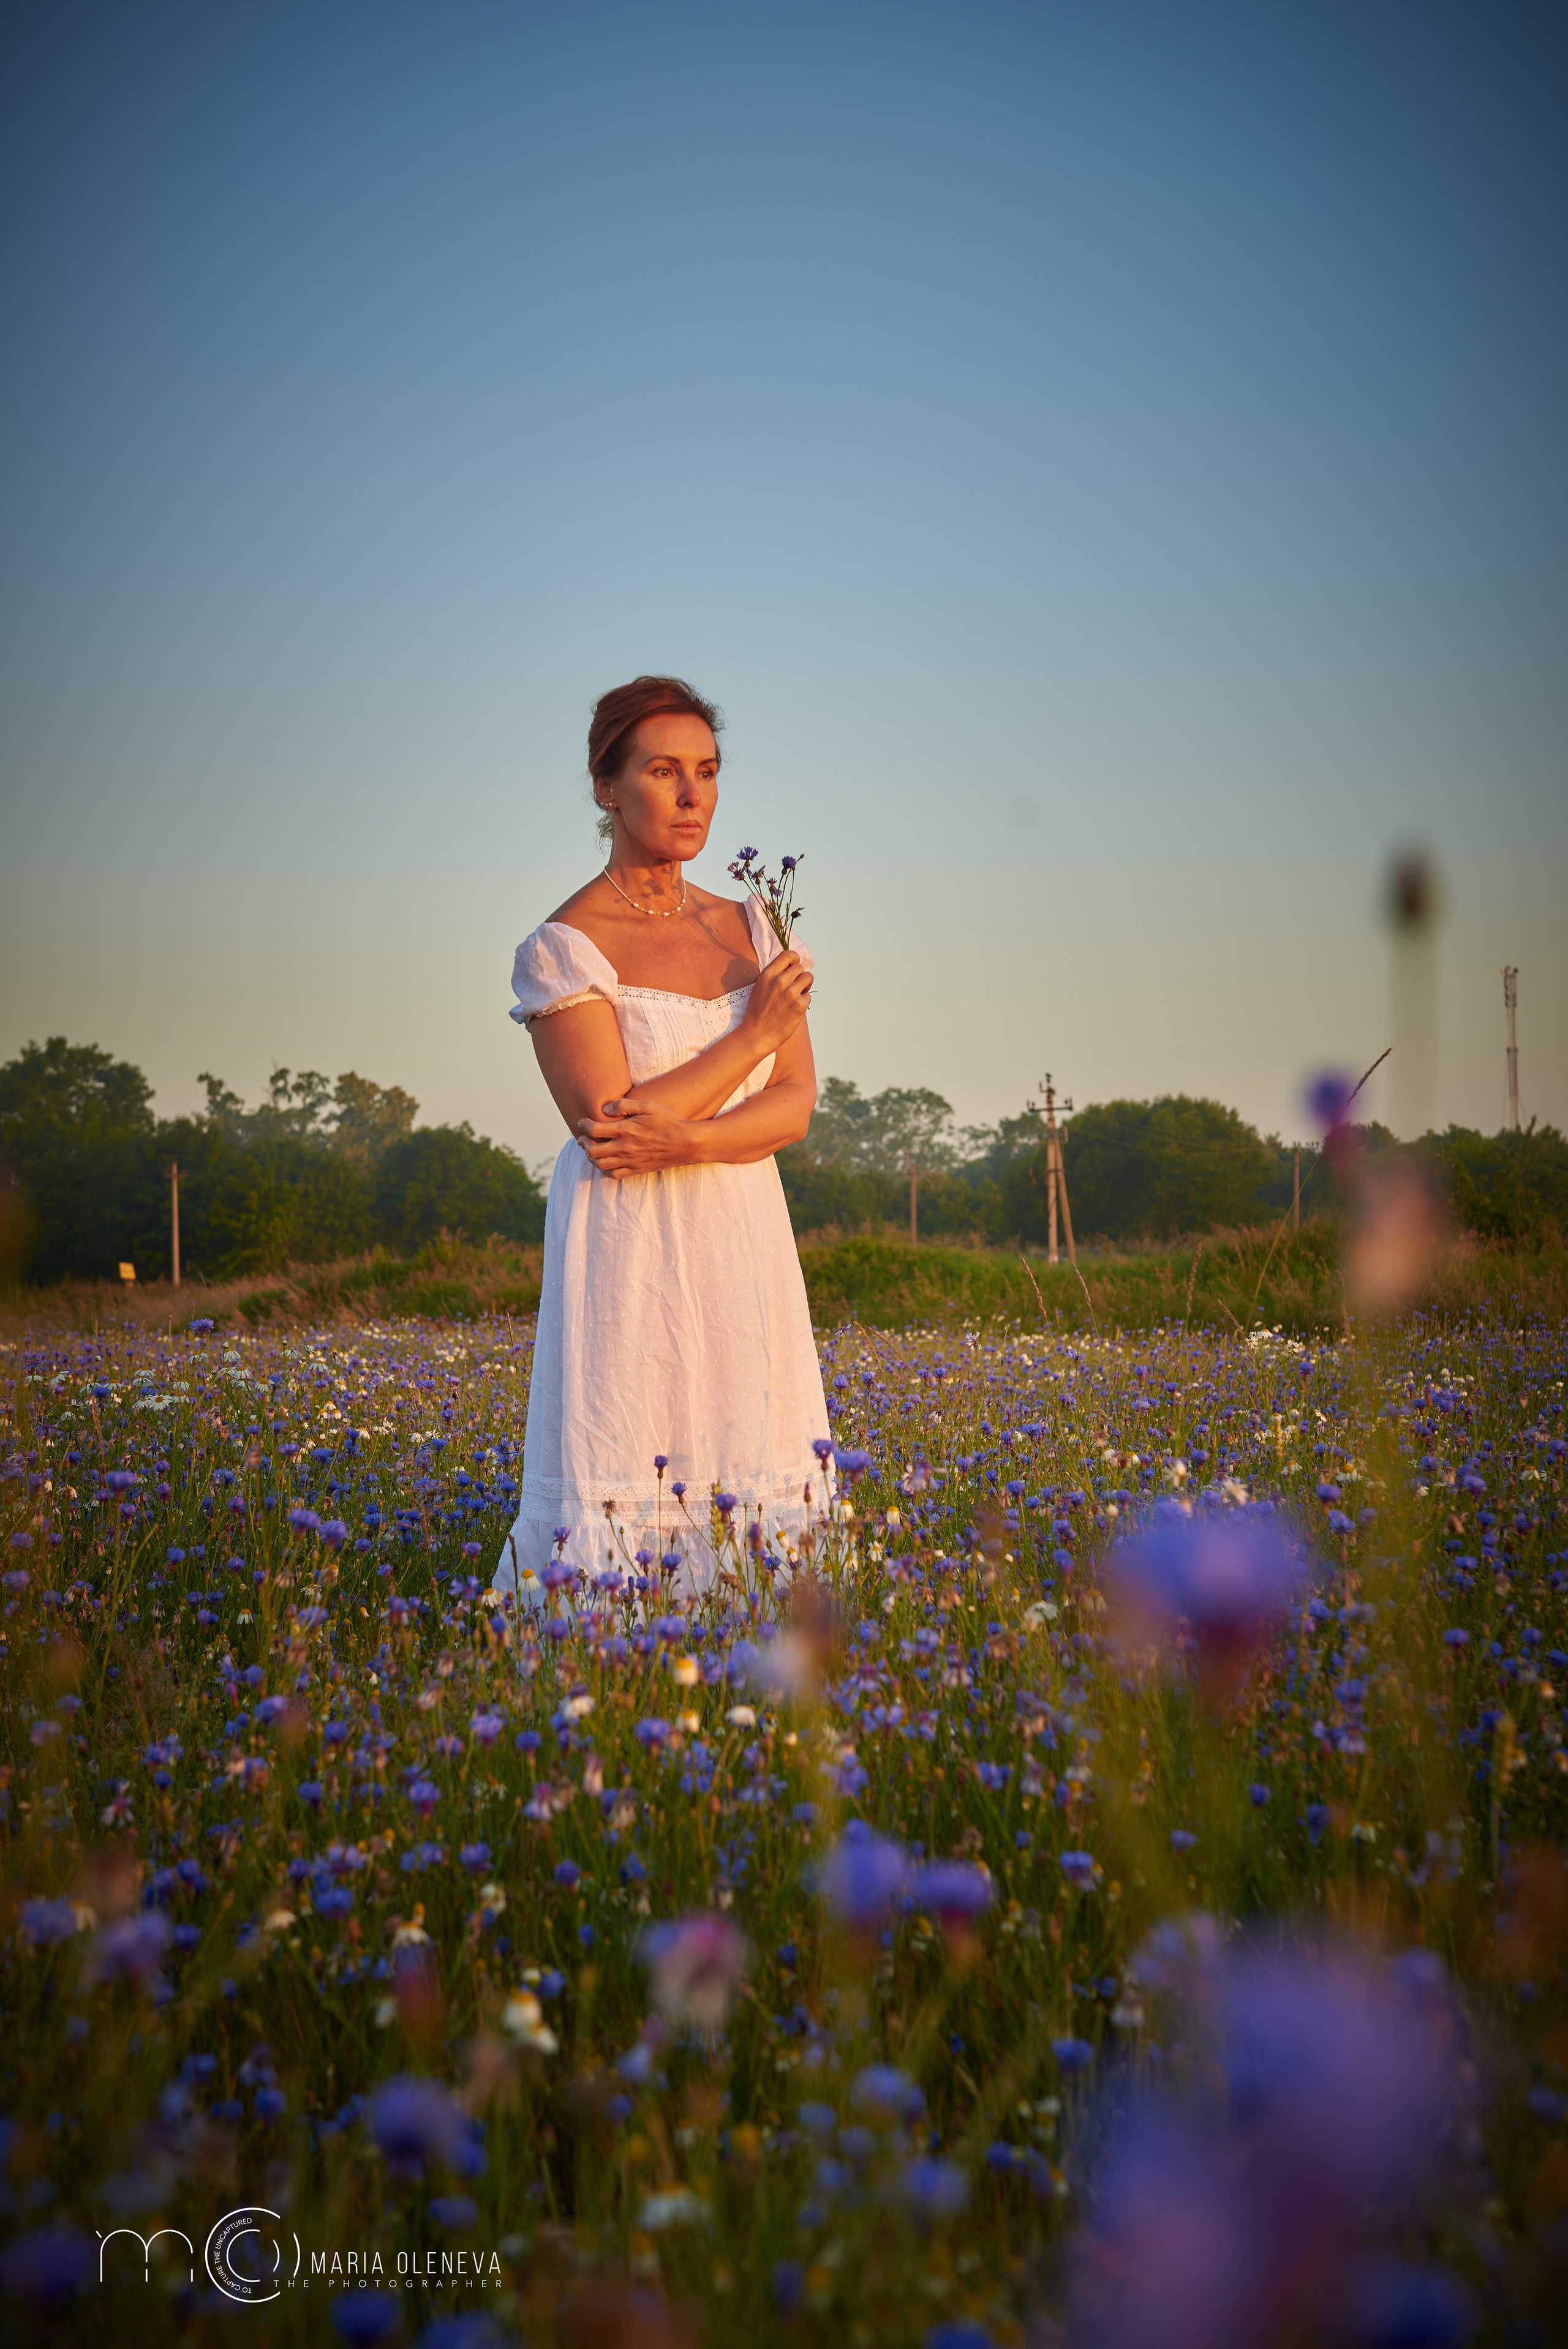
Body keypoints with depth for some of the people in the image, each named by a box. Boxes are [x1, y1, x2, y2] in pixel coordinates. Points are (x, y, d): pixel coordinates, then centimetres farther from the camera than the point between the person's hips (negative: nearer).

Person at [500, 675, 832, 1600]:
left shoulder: (753, 928, 10)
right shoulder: (565, 948, -6)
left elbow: (796, 1105, 3)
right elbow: (607, 1126, -15)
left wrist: (686, 1141, -16)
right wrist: (754, 1031, -10)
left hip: (746, 1246, 5)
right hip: (632, 1255, -5)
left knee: (753, 1517, 5)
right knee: (625, 1512, -5)